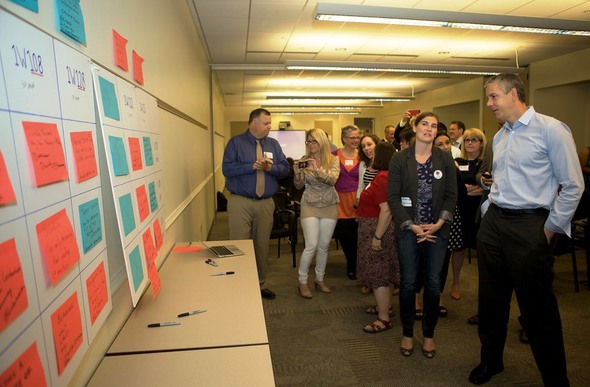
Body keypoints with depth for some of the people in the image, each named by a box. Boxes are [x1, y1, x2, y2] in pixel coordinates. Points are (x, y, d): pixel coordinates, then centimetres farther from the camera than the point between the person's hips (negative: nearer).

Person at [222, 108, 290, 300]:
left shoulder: (273, 144, 10)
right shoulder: (235, 142, -1)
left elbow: (285, 168, 5)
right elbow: (227, 168, -12)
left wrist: (271, 167, -14)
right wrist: (253, 166, -19)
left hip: (266, 203, 4)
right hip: (240, 202, -4)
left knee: (262, 246, 13)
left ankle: (260, 284, 28)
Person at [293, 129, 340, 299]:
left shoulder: (333, 160, -1)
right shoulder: (304, 160, 0)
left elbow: (332, 179, -18)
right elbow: (299, 186, 1)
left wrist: (317, 169, -32)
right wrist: (297, 173, -19)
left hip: (330, 206, 1)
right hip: (310, 206, -1)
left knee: (324, 246, 9)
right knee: (311, 246, -8)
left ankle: (320, 279, 28)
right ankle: (302, 282, 8)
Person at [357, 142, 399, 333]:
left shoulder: (383, 178, -21)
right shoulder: (384, 175, 11)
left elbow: (386, 210, -27)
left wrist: (377, 237, -26)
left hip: (378, 230, -11)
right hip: (380, 230, 11)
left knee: (378, 274, -4)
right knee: (385, 272, 19)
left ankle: (384, 319, 5)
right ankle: (385, 306, 34)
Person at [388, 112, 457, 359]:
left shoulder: (445, 159, 4)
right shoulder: (399, 159, -1)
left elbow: (451, 195, 3)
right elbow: (392, 196, -4)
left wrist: (438, 224, -9)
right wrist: (412, 226, -10)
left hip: (437, 230, 2)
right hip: (408, 230, -1)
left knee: (433, 283, 7)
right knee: (408, 283, 5)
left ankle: (429, 334, 26)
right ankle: (407, 333, 24)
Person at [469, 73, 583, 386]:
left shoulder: (550, 129, -9)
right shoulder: (499, 136, 13)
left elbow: (573, 186, -9)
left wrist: (549, 230, -9)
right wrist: (489, 214, 15)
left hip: (528, 226, -7)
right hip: (493, 222, 7)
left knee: (537, 307, 4)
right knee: (491, 298, 16)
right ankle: (490, 360, 35)